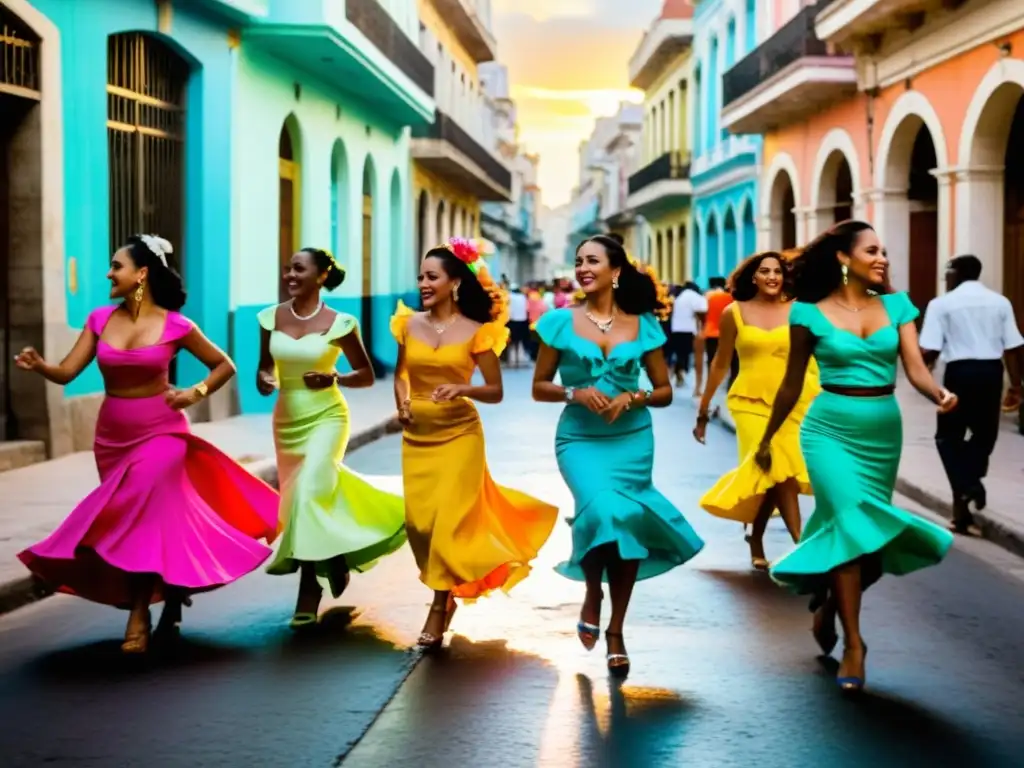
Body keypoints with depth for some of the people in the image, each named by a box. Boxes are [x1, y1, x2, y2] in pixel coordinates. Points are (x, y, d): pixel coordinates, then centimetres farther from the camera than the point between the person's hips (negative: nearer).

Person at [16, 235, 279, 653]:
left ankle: (139, 618, -4)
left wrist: (195, 392, -13)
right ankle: (173, 593, 29)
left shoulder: (175, 326, -10)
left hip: (159, 433, -4)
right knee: (155, 518, 12)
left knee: (140, 514, -13)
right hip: (112, 436, 4)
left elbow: (224, 366, 2)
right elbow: (67, 372, -6)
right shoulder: (101, 319, -1)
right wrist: (38, 365, -25)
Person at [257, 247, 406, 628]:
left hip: (326, 418, -5)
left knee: (309, 495, -18)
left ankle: (309, 594, -9)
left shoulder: (338, 323, -9)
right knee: (294, 497, 10)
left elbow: (367, 376, -1)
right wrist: (264, 380, -9)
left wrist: (333, 379, -19)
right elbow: (265, 367, 14)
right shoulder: (272, 317, 2)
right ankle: (334, 560, 32)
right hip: (287, 420, 5)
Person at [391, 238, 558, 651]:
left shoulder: (476, 331, -7)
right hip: (417, 435, 4)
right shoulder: (410, 324, 3)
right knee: (418, 519, 3)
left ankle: (440, 607, 5)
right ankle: (448, 588, 28)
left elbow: (496, 391, -3)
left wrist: (463, 389, -21)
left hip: (459, 434, -4)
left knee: (448, 518, -7)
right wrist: (402, 403, -1)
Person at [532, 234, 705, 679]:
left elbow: (665, 392, 7)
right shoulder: (560, 322, 0)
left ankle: (616, 632, 19)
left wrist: (632, 398, -12)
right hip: (579, 438, -2)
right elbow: (539, 387, 5)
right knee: (603, 511, -25)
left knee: (626, 521, 2)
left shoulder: (642, 325, 3)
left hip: (631, 439, 2)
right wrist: (575, 393, -14)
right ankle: (592, 595, 5)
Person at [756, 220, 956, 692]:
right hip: (831, 427, -4)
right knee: (851, 522, -17)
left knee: (864, 527, 11)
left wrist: (939, 395, -26)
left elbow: (916, 369, -5)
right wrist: (767, 439, 13)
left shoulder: (895, 306, 5)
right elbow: (792, 384, 7)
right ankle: (853, 643, -10)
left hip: (884, 431, 4)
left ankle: (827, 605, 38)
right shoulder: (811, 313, -3)